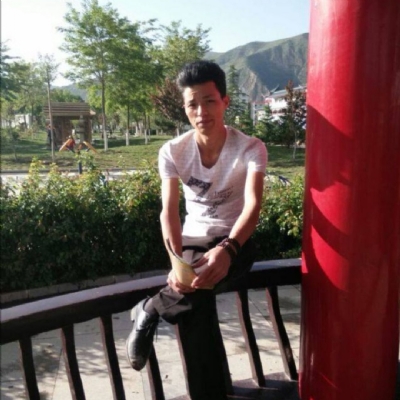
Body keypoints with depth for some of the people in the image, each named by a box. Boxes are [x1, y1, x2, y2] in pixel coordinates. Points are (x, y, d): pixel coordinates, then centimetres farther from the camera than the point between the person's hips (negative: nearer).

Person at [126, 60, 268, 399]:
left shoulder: (251, 148, -15)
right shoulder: (172, 151, -7)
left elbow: (253, 205, -31)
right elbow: (169, 211, -17)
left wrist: (227, 249, -52)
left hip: (235, 243, -2)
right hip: (193, 241, 2)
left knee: (197, 287, -37)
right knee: (196, 302, -30)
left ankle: (151, 310, -7)